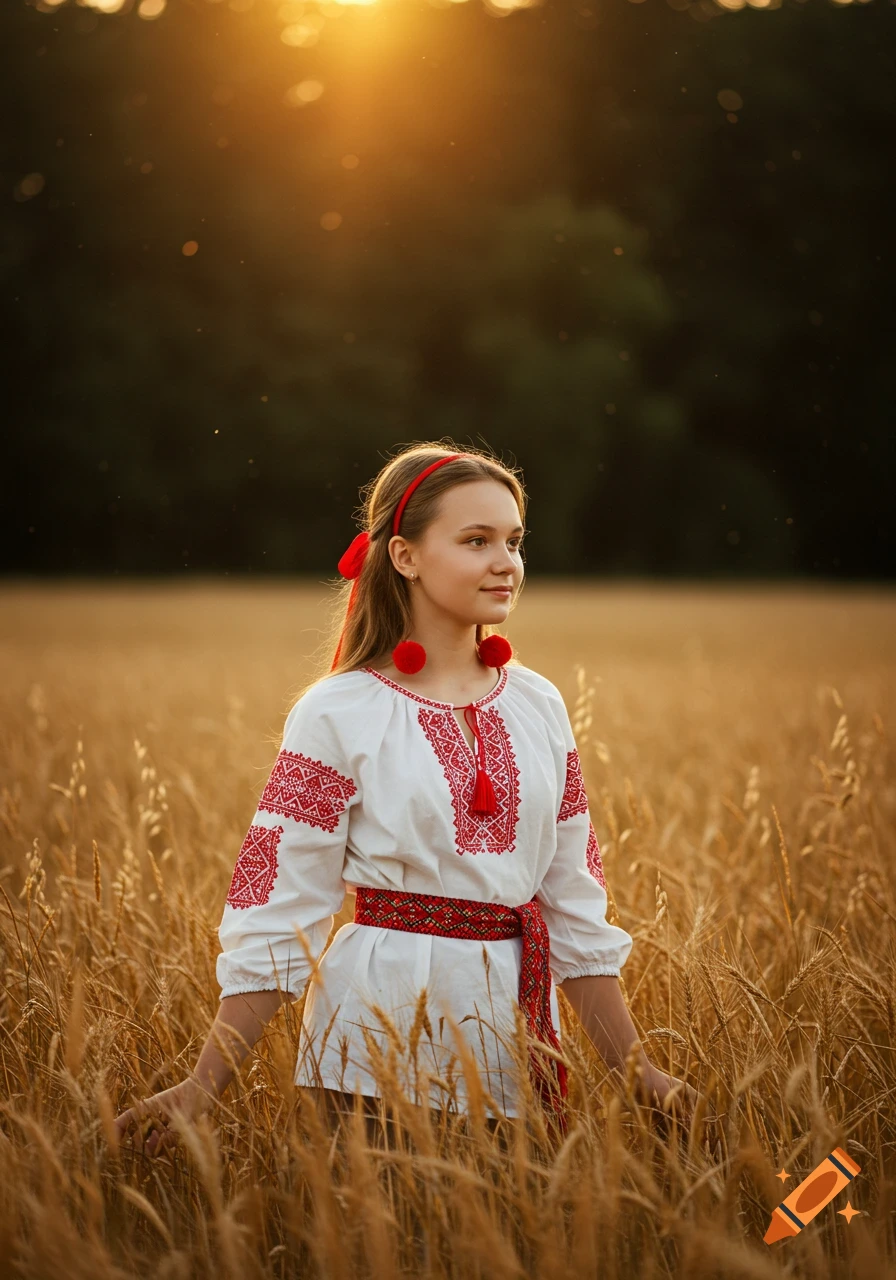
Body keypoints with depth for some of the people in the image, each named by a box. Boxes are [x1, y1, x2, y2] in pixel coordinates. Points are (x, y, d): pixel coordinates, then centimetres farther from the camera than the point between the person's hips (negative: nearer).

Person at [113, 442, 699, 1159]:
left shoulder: (538, 706, 7)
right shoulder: (339, 713, -6)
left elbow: (575, 902, 11)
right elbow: (275, 909, -7)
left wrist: (635, 1069, 10)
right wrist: (206, 1086, -12)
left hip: (516, 1036, 4)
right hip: (379, 1045, -4)